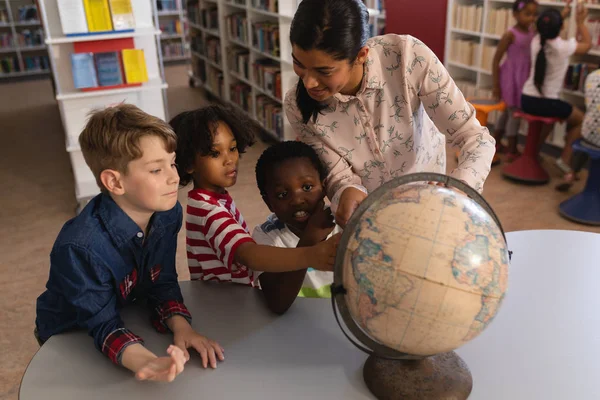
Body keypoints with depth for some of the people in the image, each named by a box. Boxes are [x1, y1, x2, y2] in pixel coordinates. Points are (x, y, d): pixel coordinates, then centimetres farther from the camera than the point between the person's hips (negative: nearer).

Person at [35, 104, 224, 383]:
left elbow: (162, 283, -8)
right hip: (71, 339, -4)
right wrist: (145, 362, -43)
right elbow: (103, 326, -26)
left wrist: (180, 326, -25)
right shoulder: (80, 247, -32)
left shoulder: (168, 213, -16)